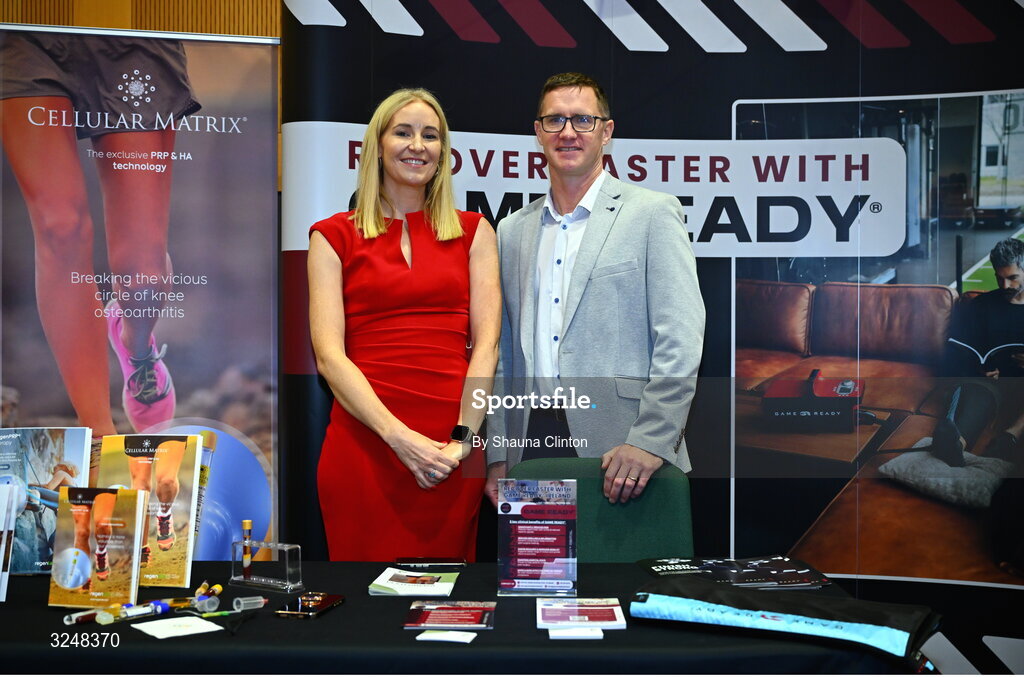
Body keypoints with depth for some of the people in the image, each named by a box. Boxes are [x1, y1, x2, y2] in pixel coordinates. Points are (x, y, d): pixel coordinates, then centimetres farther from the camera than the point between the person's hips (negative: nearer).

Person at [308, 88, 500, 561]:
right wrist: (400, 437, -14)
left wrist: (462, 439, -10)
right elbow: (329, 355, -3)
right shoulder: (335, 236, 7)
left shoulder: (473, 232, 12)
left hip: (455, 452, 2)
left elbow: (486, 343, 3)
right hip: (363, 443, -1)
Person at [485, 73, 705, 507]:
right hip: (532, 444, 4)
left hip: (621, 452, -4)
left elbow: (681, 339, -8)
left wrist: (650, 442, -16)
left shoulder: (653, 213, 0)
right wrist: (497, 455, 8)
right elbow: (503, 352, 14)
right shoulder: (512, 230, 14)